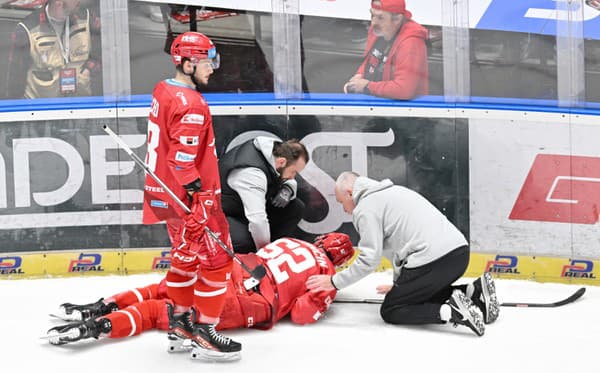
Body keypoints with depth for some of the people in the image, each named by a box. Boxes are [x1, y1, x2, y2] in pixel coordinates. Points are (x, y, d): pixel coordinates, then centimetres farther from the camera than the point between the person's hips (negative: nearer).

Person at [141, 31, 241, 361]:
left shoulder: (163, 91, 9)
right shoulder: (191, 104, -21)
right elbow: (184, 161, -26)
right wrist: (200, 201, -27)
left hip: (165, 192, 10)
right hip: (188, 196, -10)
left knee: (186, 254, 21)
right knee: (216, 257, 0)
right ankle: (204, 328, 8)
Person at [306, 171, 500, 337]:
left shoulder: (365, 209, -1)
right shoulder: (392, 191, 27)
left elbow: (369, 259, -8)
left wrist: (335, 282, 3)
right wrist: (399, 284, 37)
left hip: (433, 260, -9)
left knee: (390, 311, 7)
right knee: (419, 294, 29)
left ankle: (450, 311, -13)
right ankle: (474, 291, 10)